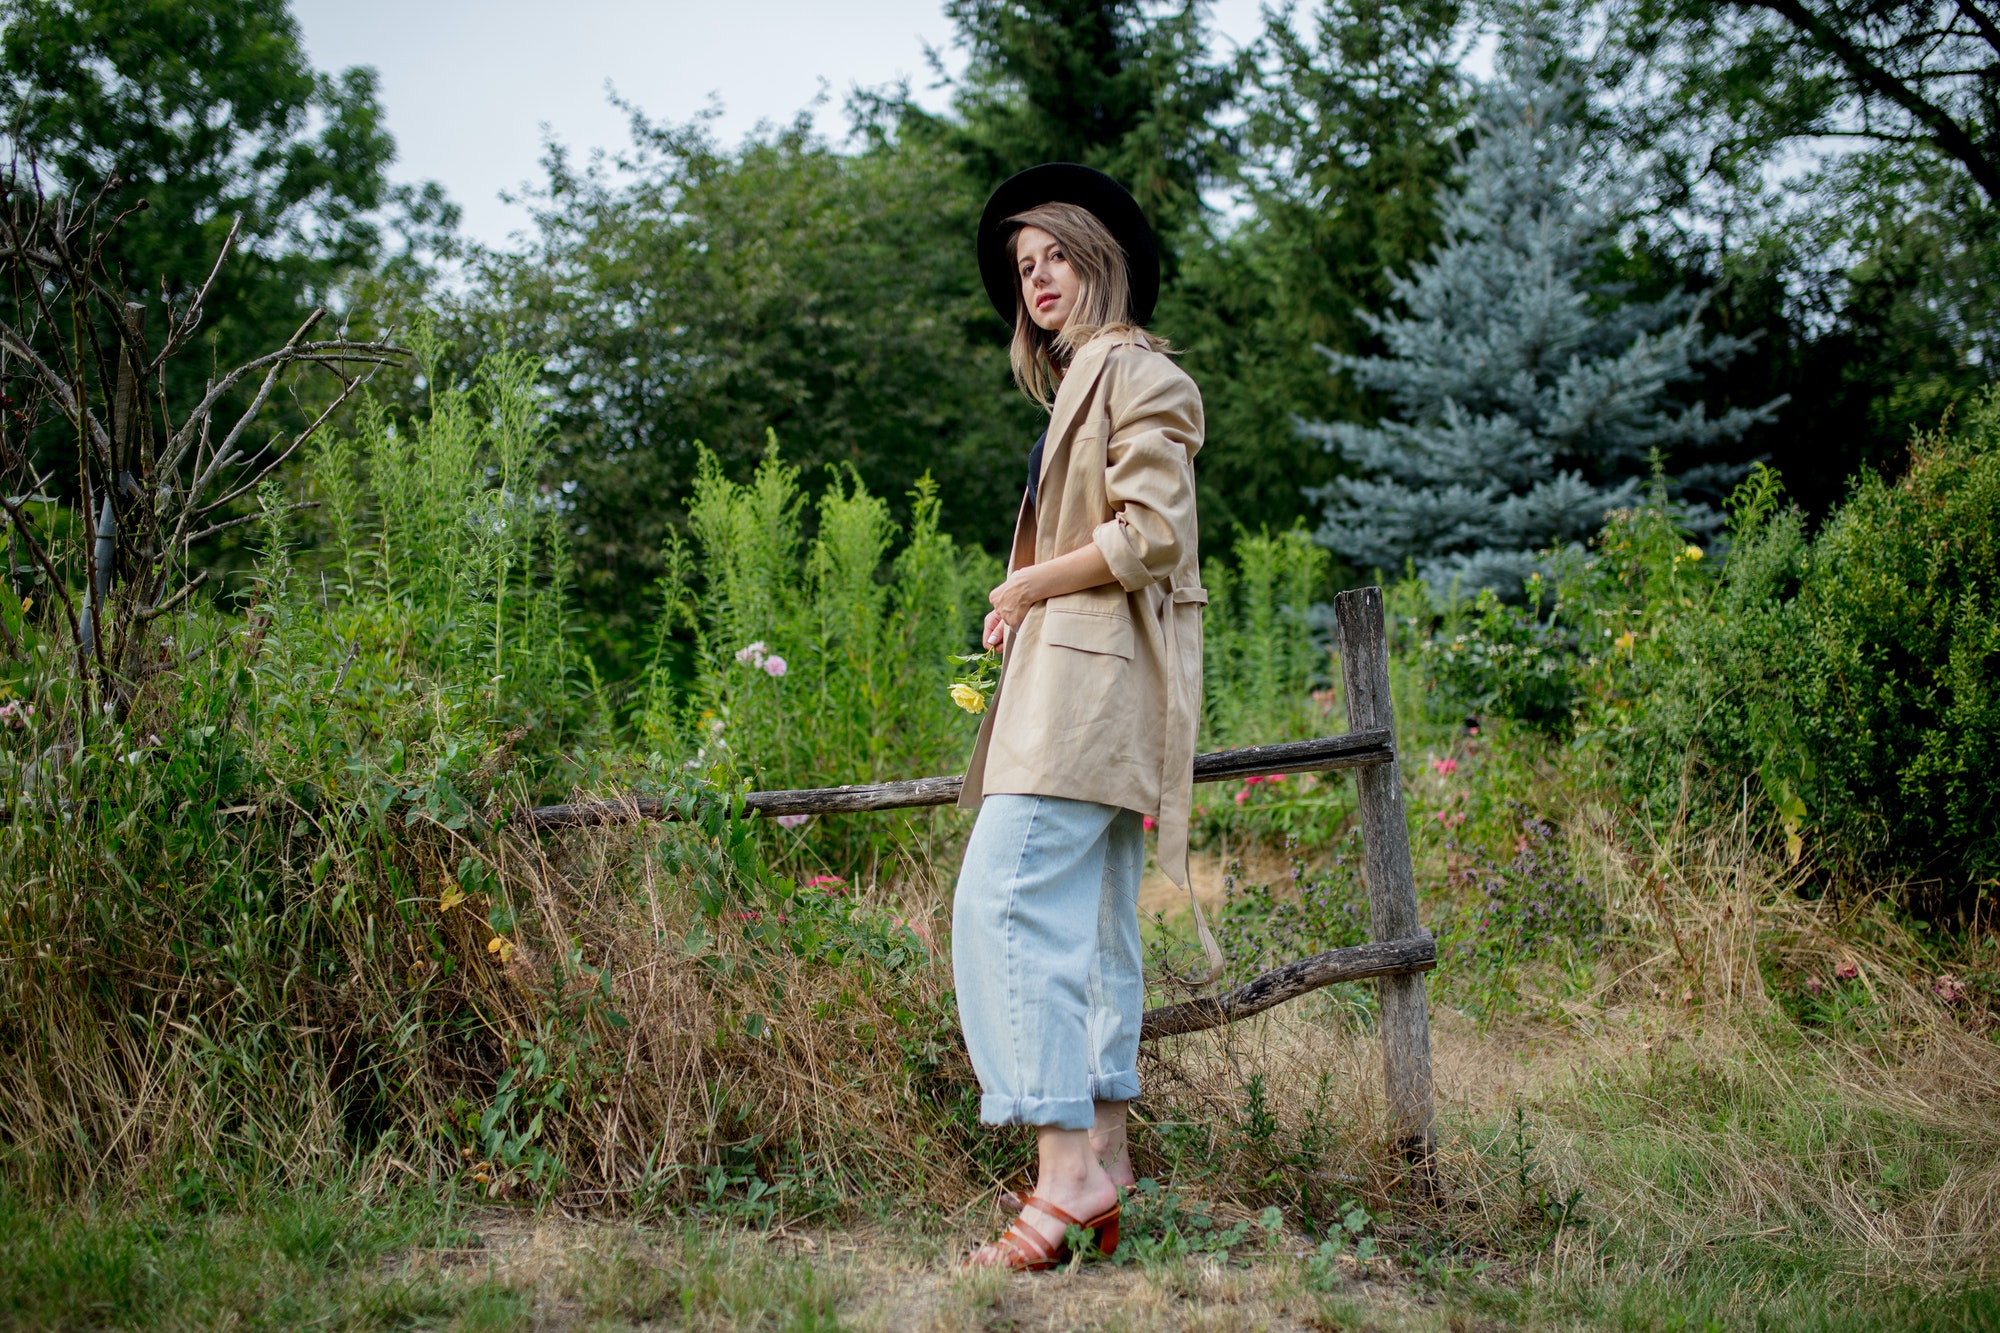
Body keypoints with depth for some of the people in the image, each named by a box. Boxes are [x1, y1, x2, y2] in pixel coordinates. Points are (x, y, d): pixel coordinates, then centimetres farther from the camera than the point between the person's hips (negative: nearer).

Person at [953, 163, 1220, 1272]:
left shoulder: (1137, 372, -5)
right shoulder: (1077, 386, 25)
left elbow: (1147, 535, -16)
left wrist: (1025, 588, -6)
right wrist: (1024, 606, 10)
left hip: (1091, 678, -10)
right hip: (1070, 683, 10)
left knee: (1004, 900, -18)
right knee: (1090, 924, 8)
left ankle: (1067, 1165, -20)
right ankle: (1102, 1161, 12)